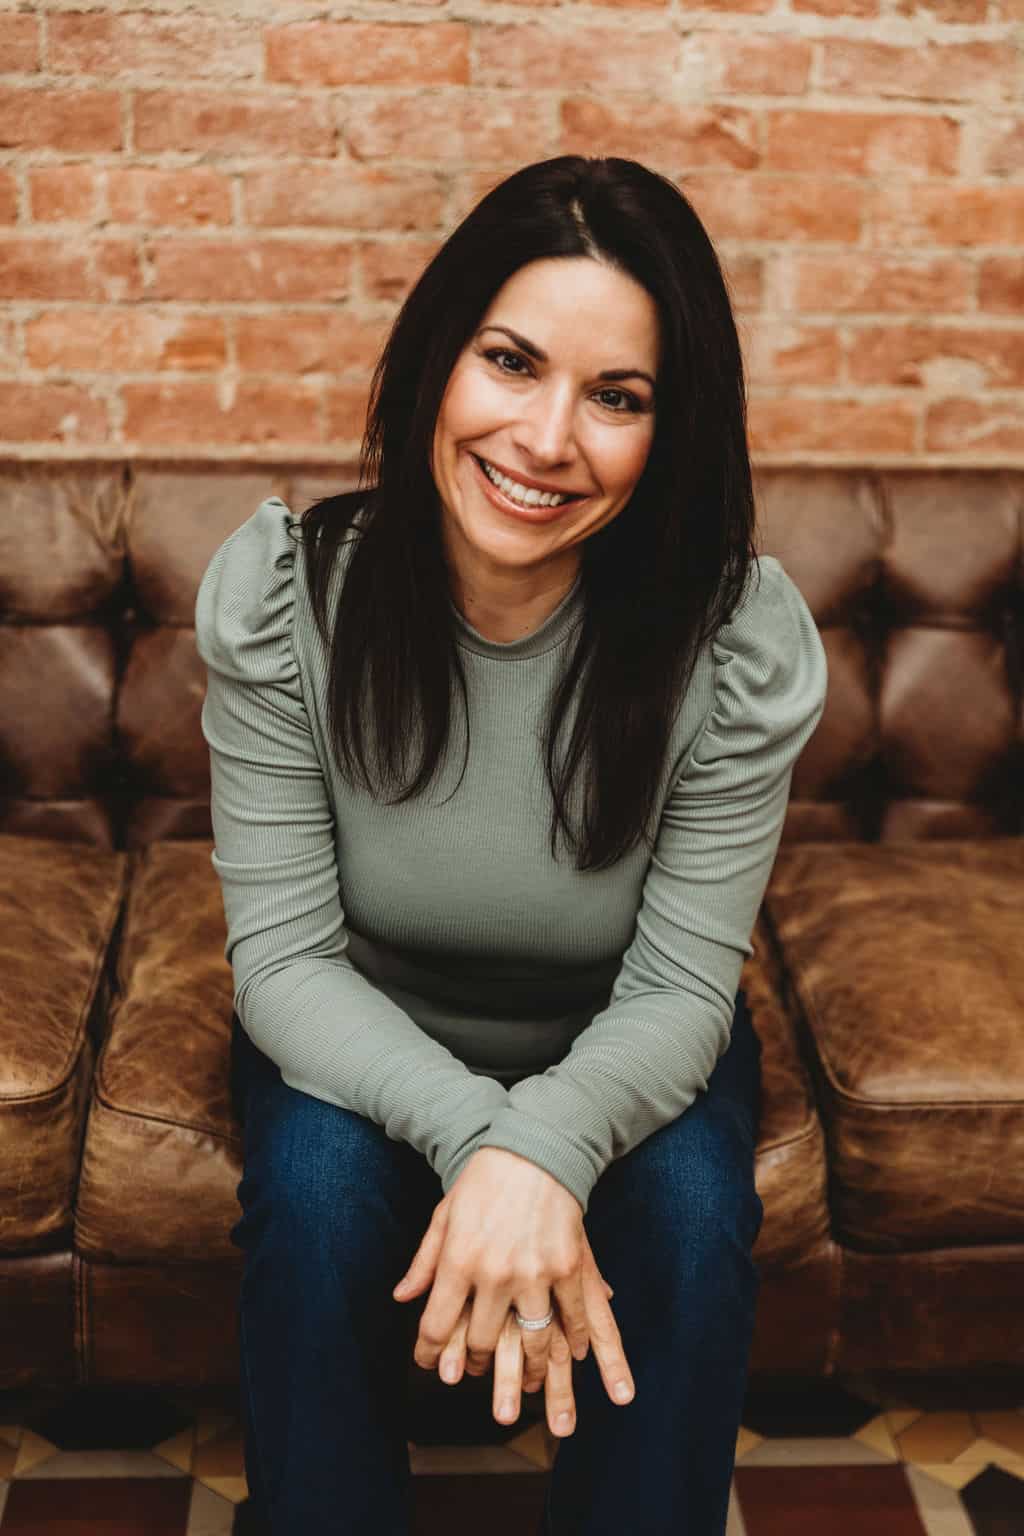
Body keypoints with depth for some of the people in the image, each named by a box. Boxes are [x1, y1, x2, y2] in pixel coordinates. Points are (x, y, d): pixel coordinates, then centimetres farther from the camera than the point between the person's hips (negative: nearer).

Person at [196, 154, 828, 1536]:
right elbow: (285, 955, -20)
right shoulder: (280, 593, -22)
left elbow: (679, 989, -20)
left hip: (620, 1058, 0)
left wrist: (545, 1148, -41)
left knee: (690, 1213, -28)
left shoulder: (744, 641, -23)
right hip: (363, 1047, 0)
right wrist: (473, 1136, -37)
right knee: (316, 1191, -29)